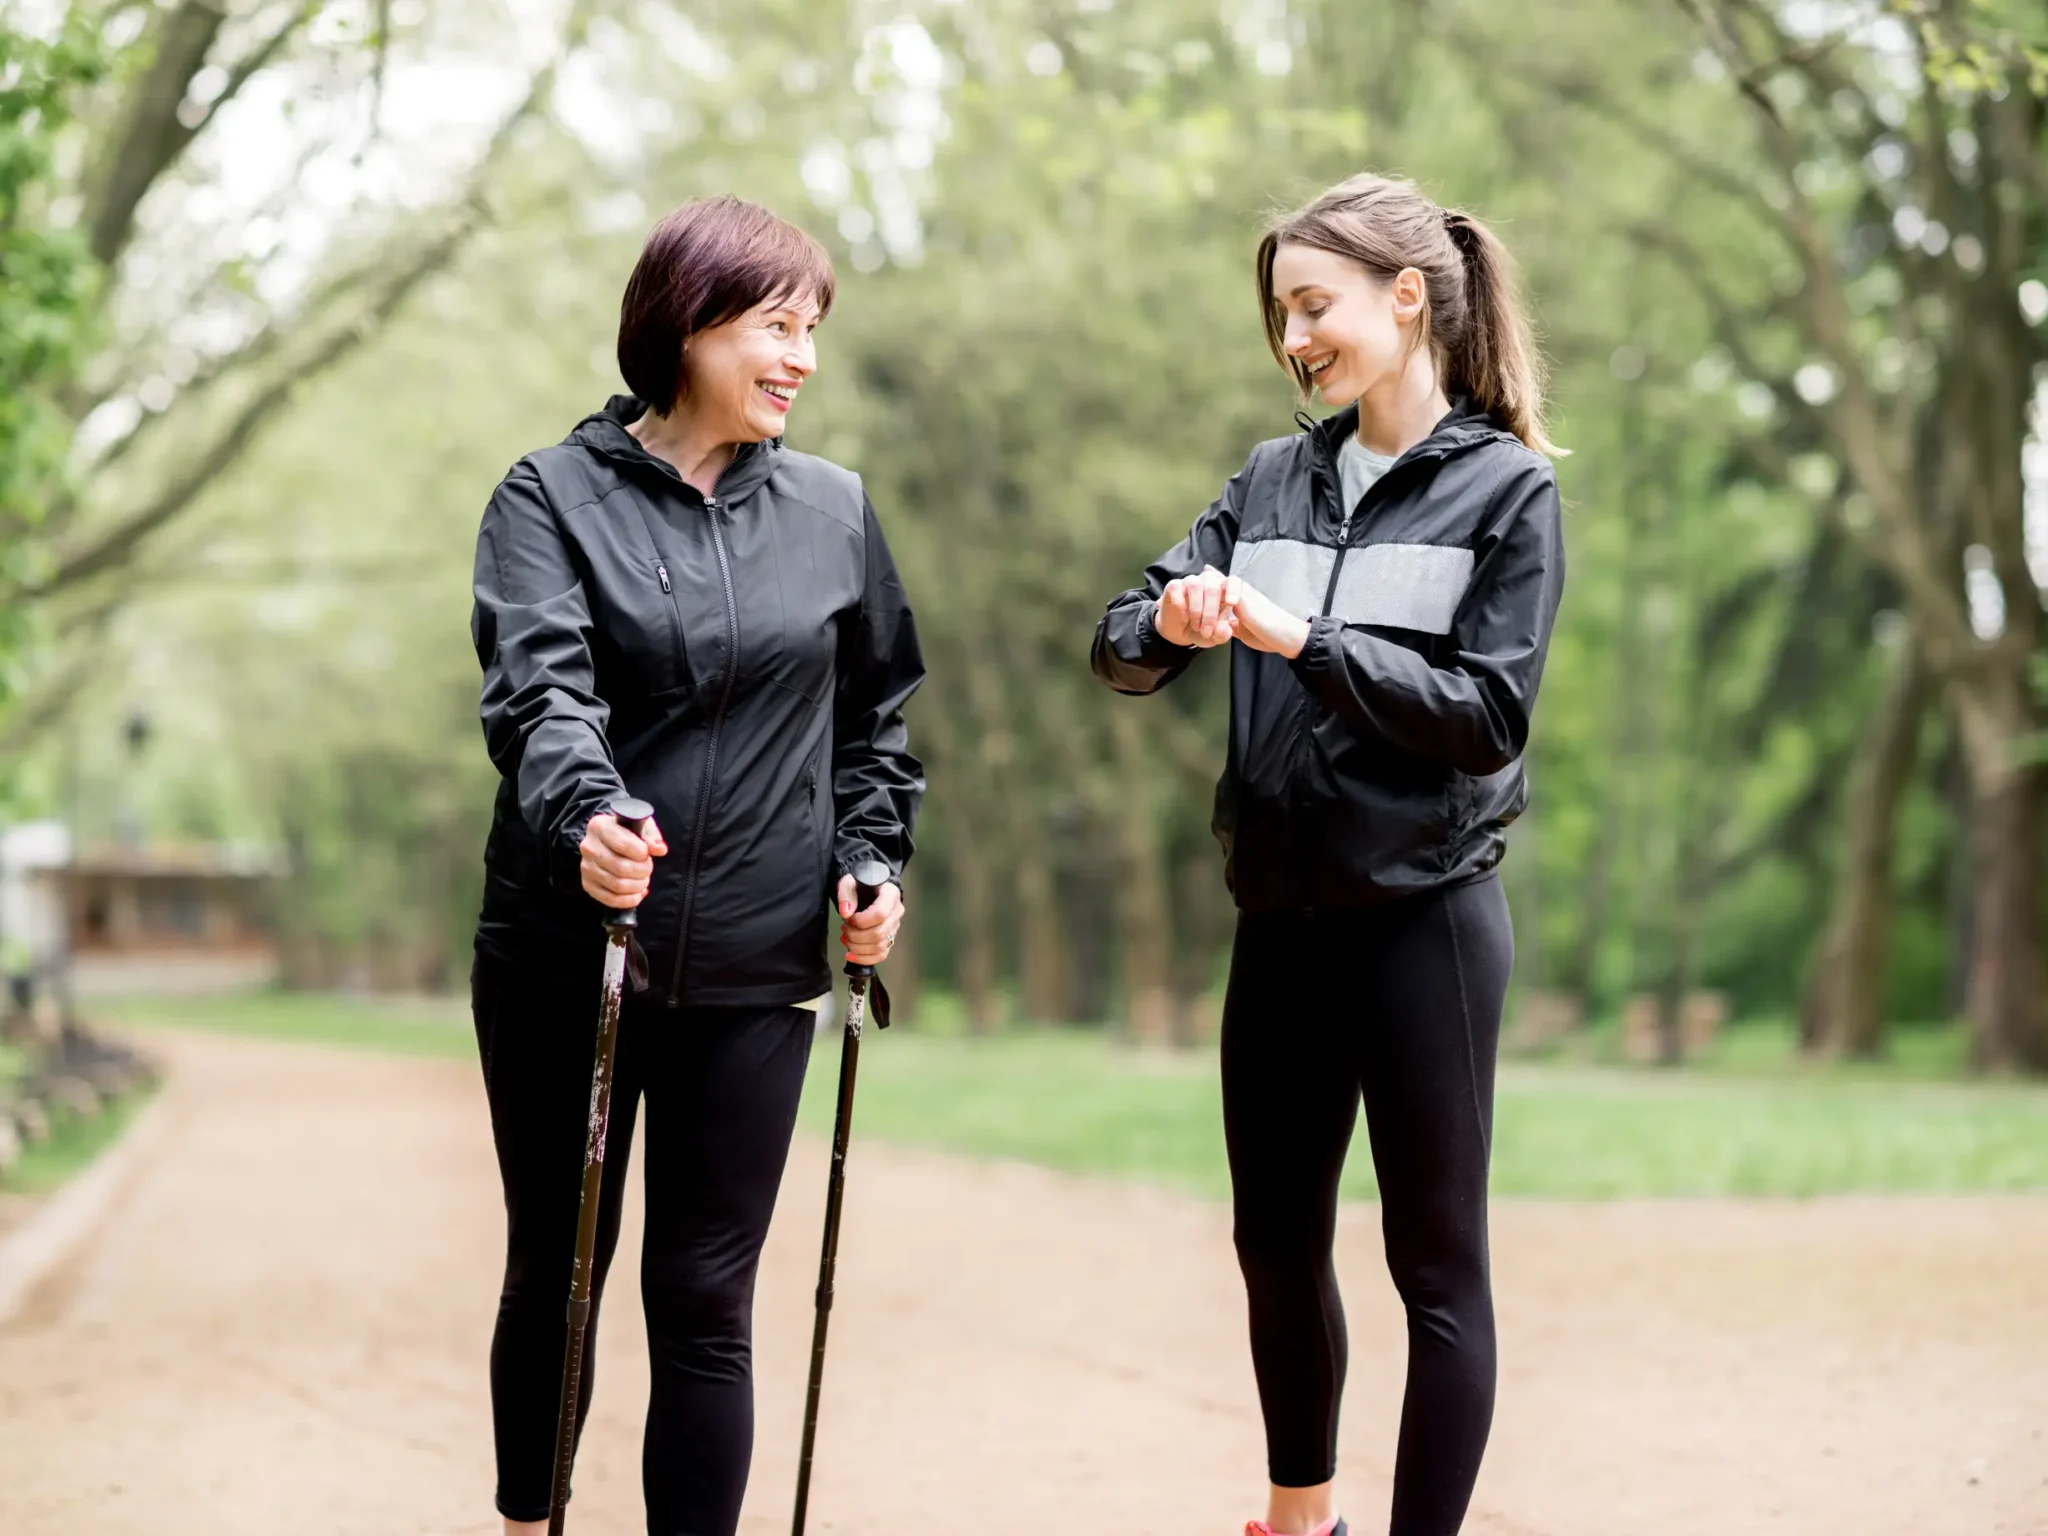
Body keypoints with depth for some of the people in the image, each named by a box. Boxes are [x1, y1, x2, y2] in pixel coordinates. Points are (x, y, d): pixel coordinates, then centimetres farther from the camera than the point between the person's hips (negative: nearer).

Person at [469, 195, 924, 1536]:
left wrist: (871, 861, 3)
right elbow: (539, 684, -18)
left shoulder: (835, 510, 7)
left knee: (705, 1299, 3)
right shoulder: (554, 496, -3)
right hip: (564, 957, -1)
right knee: (554, 1270, 12)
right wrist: (583, 809, -37)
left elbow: (876, 714, 16)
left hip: (754, 971, 1)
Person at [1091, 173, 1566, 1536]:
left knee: (1436, 1261, 2)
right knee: (1276, 1243, 16)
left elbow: (1490, 714, -13)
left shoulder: (1507, 488, -4)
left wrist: (1304, 640, -20)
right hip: (1282, 917, 6)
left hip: (1424, 919, -5)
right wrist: (1171, 622, -20)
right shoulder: (1273, 479, 9)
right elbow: (1123, 648, 3)